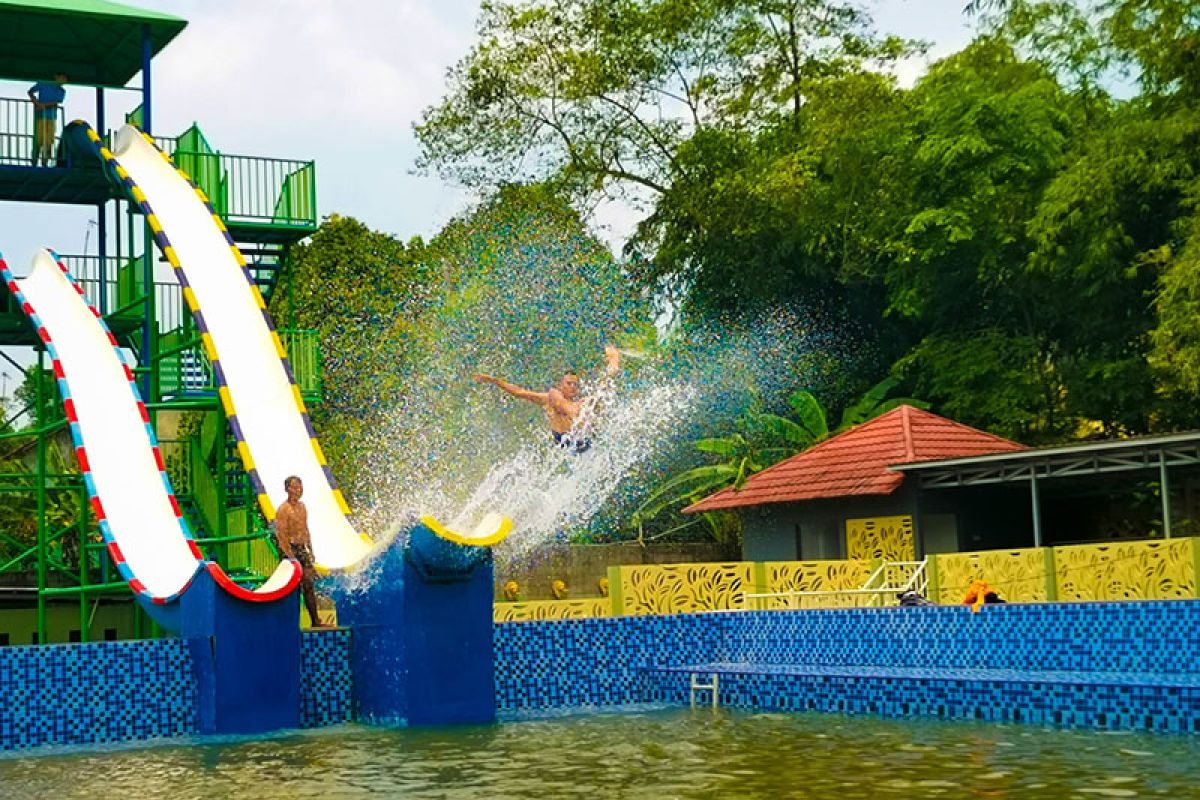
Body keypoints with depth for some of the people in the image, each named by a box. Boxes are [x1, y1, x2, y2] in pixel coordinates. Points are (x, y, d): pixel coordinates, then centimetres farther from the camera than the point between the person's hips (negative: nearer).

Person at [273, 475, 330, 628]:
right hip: (290, 549, -8)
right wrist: (291, 556, -20)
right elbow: (281, 535, -17)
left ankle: (315, 621, 10)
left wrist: (311, 551, 17)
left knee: (309, 584, 6)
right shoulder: (283, 509, -13)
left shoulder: (302, 507, 13)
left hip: (302, 549, 8)